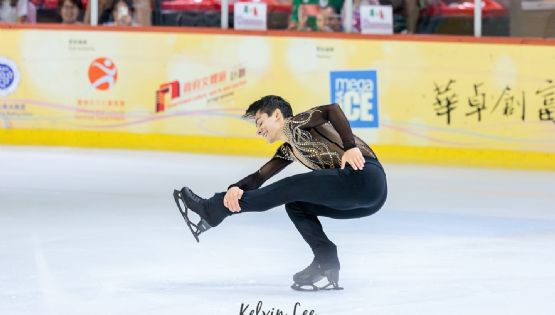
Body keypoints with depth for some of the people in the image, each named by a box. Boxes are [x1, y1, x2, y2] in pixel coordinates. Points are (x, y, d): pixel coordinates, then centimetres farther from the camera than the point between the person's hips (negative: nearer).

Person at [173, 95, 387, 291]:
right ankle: (326, 263, 2)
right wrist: (237, 188, -3)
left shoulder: (296, 125, 4)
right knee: (295, 205, 14)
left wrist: (350, 147, -23)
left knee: (291, 188, -5)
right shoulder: (288, 150, 28)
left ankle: (211, 211, 1)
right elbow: (261, 176, 18)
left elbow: (332, 110, -13)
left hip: (363, 174, -9)